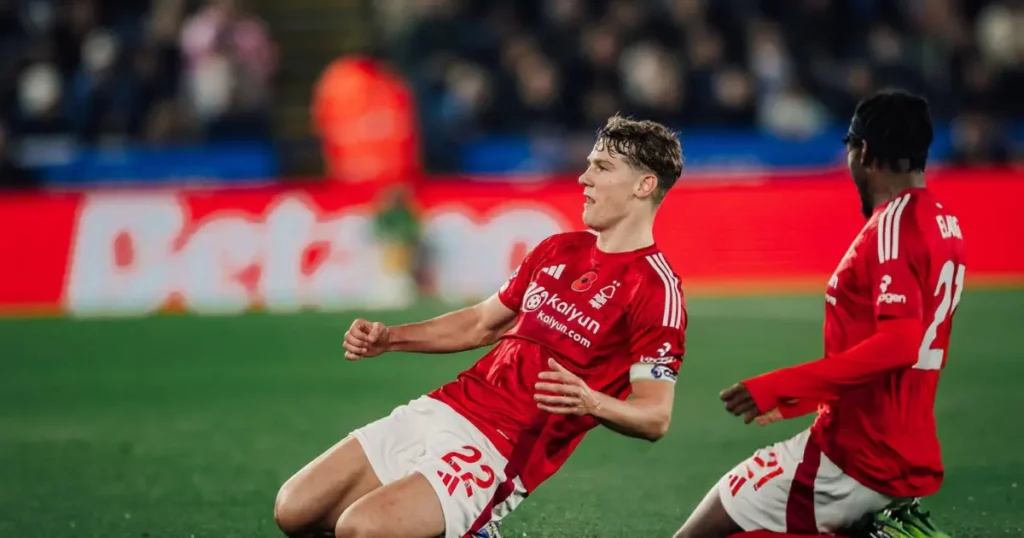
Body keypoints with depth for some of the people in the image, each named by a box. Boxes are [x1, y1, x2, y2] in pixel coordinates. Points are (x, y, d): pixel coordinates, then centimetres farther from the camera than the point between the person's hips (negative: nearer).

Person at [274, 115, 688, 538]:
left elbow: (655, 416, -15)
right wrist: (388, 338, 13)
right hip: (442, 409, 8)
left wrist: (590, 402, -35)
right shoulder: (559, 249, 14)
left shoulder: (655, 289, -11)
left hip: (499, 450, -8)